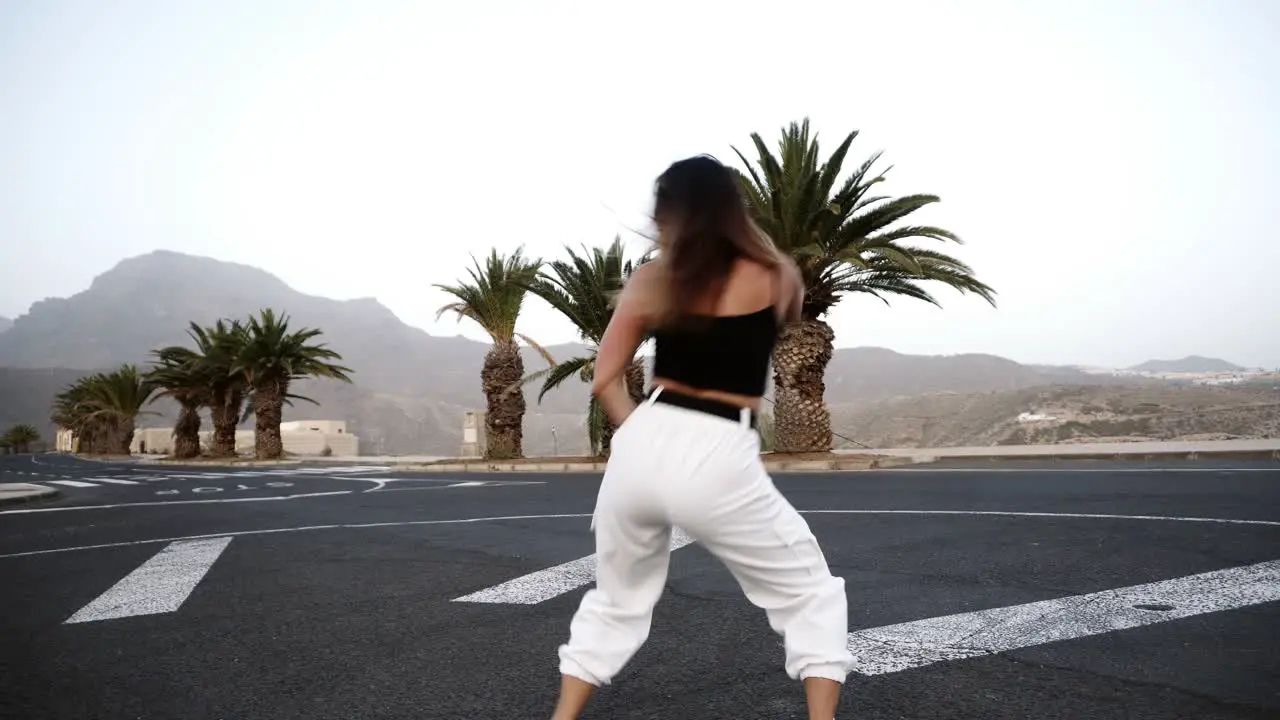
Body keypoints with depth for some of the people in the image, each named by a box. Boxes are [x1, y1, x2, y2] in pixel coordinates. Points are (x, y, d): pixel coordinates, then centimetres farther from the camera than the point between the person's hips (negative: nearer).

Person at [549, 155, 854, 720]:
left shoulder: (651, 279, 6)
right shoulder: (777, 276, 3)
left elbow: (605, 380, 6)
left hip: (642, 447, 3)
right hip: (717, 462, -3)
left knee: (616, 598, 27)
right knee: (811, 595, 19)